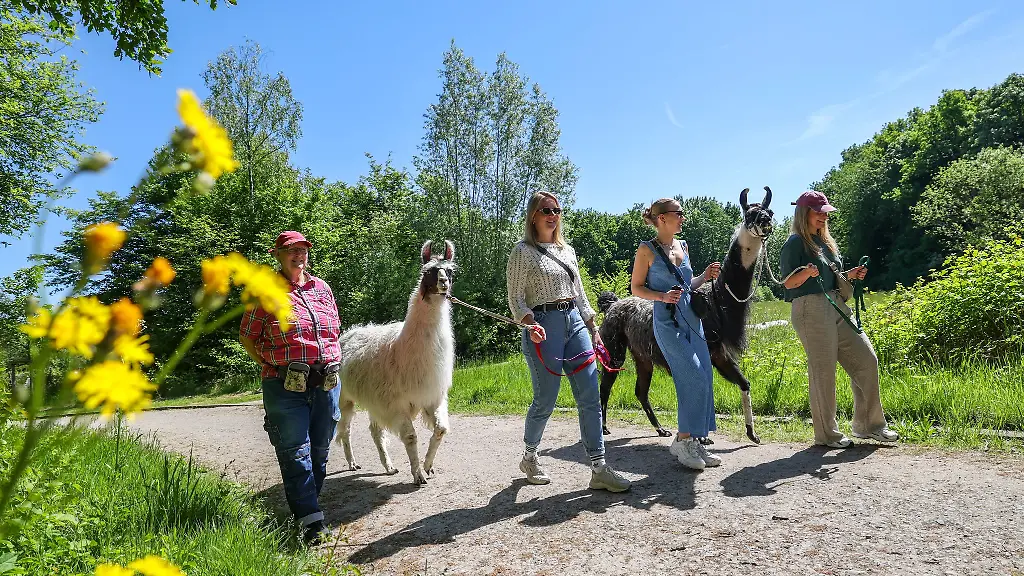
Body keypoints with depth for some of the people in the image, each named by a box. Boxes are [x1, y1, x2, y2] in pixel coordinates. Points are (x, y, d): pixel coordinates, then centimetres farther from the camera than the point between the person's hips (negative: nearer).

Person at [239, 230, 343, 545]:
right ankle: (312, 521, -1)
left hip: (326, 382, 5)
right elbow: (246, 336, 2)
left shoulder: (322, 288, 12)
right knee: (295, 453, -5)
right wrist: (273, 366, -4)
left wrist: (331, 363, 11)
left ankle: (306, 506, 28)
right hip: (286, 386, -5)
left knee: (320, 450, 12)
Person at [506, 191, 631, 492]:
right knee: (546, 400, 0)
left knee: (591, 397, -2)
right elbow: (515, 298, -5)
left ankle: (599, 469, 2)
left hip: (575, 321, 6)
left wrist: (593, 329, 15)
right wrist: (529, 323, -23)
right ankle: (529, 458, 25)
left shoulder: (567, 250, 17)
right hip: (543, 326, -6)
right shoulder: (523, 252, -1)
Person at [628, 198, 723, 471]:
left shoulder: (683, 246, 14)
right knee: (695, 379, -13)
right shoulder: (647, 250, -5)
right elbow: (636, 287, -3)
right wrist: (662, 296, -18)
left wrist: (705, 276, 5)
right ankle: (681, 440, 2)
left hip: (692, 318, 7)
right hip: (668, 322, -7)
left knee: (704, 381, 5)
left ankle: (694, 442, 16)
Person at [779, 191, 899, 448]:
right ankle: (826, 434, 8)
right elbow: (789, 283, -11)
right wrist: (807, 272, -29)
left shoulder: (825, 241, 20)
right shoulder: (795, 243, -6)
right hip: (811, 309, -9)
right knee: (823, 371, -4)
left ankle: (867, 424, 17)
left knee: (866, 359, 5)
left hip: (837, 307, 9)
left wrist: (850, 275, 9)